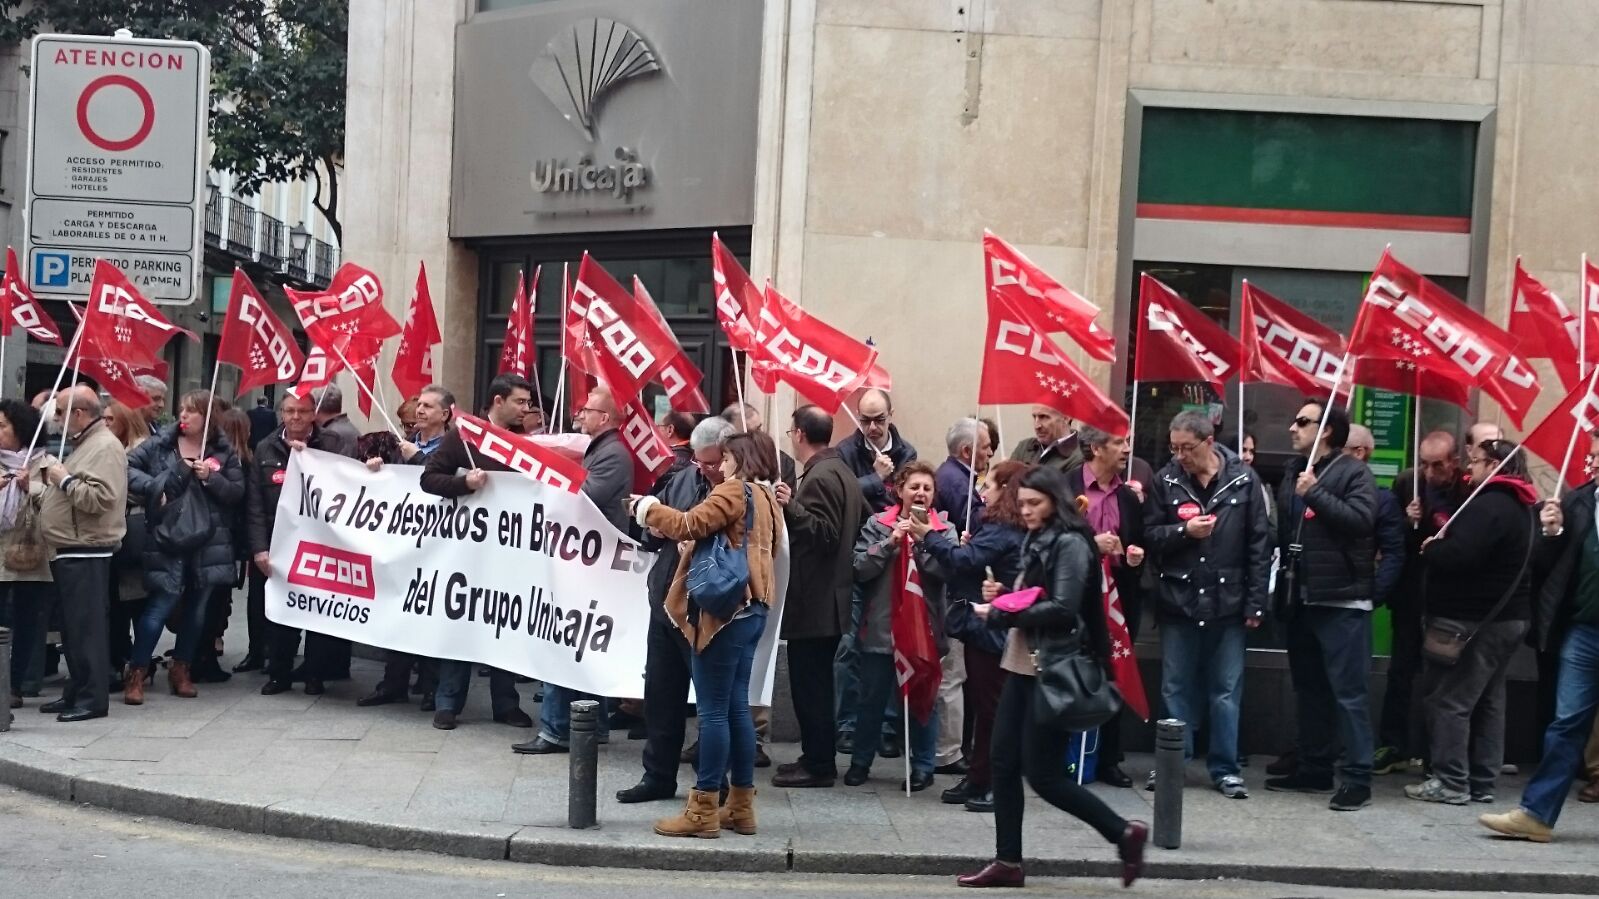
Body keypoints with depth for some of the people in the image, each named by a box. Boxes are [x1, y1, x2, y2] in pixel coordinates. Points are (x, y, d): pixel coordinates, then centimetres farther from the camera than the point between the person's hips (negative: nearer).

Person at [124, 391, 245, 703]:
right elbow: (127, 467, -2)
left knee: (197, 608, 10)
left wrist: (212, 478, -13)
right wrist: (154, 486, -13)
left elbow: (237, 492, 2)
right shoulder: (160, 444, 1)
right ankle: (136, 672, 2)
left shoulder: (224, 452, 5)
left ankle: (181, 669, 26)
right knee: (162, 604, -8)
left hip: (209, 544, 3)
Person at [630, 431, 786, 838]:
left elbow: (689, 525, -18)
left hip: (725, 609, -9)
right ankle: (741, 805, 15)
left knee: (713, 710, -6)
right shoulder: (767, 499, 18)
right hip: (750, 608, 9)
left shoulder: (734, 492, -9)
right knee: (736, 708, 12)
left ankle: (703, 810, -5)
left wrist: (646, 508, -4)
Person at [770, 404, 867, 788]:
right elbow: (863, 518, 22)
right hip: (832, 595, 10)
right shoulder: (842, 472, 14)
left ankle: (818, 765, -1)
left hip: (813, 601, -10)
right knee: (817, 682, 16)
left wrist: (792, 506, -27)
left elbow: (824, 532, -21)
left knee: (809, 684, -5)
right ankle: (817, 756, 22)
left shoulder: (819, 477, -16)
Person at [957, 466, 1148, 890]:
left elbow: (1062, 610, -21)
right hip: (1024, 664, 9)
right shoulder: (1035, 542, 15)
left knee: (1042, 774, -6)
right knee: (1004, 762, 6)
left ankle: (1124, 832, 6)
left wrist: (999, 615, -18)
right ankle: (1007, 861, 13)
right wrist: (1001, 595, 3)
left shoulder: (1070, 543, -12)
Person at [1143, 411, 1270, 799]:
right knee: (1176, 688, 9)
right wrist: (1184, 530, -16)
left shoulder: (1243, 479, -3)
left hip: (1227, 603, -1)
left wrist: (1255, 602, -4)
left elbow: (1259, 544, -1)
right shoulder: (1166, 480, -1)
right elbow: (1150, 535, 2)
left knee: (1227, 690, 6)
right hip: (1178, 602, 1)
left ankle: (1225, 768, 16)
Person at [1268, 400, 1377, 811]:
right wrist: (1281, 589, 10)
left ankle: (1357, 778, -5)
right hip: (1301, 599, 8)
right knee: (1309, 688, 13)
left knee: (1348, 692, -6)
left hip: (1342, 601, -7)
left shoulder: (1353, 473, -6)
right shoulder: (1293, 472, 15)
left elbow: (1360, 519, -21)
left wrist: (1315, 493, -19)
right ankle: (1314, 769, 22)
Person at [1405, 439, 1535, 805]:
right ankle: (1482, 781, 16)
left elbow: (1459, 556, -27)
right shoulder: (1523, 507, 15)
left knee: (1448, 698, -4)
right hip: (1509, 617, 10)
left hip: (1475, 620, -10)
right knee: (1487, 700, 13)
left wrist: (1430, 548, -8)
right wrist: (1444, 543, 9)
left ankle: (1450, 781, -4)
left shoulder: (1489, 505, -18)